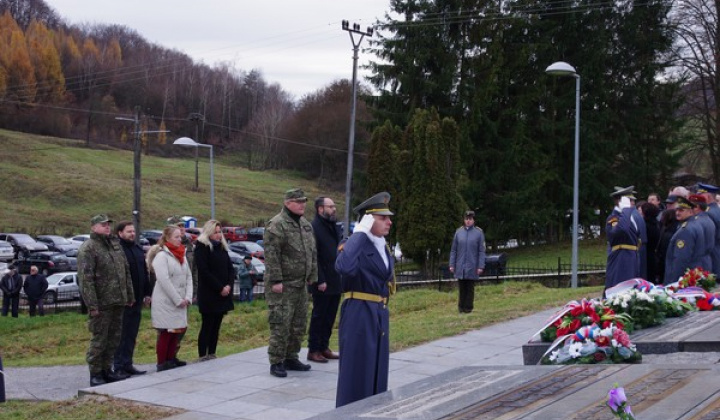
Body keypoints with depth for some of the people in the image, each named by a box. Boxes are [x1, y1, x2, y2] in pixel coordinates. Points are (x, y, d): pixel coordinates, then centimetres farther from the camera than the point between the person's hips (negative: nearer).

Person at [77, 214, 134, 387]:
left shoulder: (116, 244, 16)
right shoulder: (87, 249, -9)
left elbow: (126, 272, 20)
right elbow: (85, 279, -15)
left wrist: (130, 295, 15)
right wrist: (92, 305, -20)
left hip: (118, 302, 7)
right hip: (102, 304, -7)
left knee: (114, 337, 12)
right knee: (99, 339, -2)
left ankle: (107, 369, 23)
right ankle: (95, 374, 6)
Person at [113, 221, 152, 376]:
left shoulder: (138, 249, 16)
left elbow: (145, 273, 22)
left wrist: (147, 293, 17)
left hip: (137, 299, 8)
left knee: (132, 334, 12)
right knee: (122, 334, -3)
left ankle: (127, 364, 19)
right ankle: (119, 366, 3)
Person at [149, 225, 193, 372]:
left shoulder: (181, 255, 13)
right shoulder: (162, 256, -11)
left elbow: (189, 277, 12)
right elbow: (164, 281, -18)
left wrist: (188, 297, -1)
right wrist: (178, 300, -15)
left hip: (180, 302, 7)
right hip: (166, 302, -7)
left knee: (176, 332, 9)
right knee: (165, 333, -4)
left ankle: (171, 360, 19)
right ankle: (161, 364, 2)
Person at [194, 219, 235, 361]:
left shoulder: (222, 247, 16)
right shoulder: (202, 247, -6)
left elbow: (230, 268, 13)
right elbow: (204, 271, -14)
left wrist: (229, 285, -5)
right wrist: (220, 288, -15)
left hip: (223, 294, 7)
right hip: (208, 294, -7)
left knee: (216, 325, 7)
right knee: (207, 325, -5)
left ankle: (212, 354, 11)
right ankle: (203, 356, -2)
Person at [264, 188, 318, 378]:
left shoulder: (306, 225, 15)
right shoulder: (277, 225, -13)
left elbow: (312, 253, 21)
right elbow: (271, 254, -18)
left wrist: (312, 276, 15)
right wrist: (276, 280, -21)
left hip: (300, 284, 8)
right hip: (282, 285, -8)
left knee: (299, 324, 13)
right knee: (281, 325, -7)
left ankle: (291, 358, 24)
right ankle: (276, 362, 1)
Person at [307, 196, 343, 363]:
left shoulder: (335, 227, 14)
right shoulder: (314, 227, -12)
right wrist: (320, 281, -19)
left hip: (335, 282, 8)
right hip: (323, 283, -8)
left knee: (330, 317, 13)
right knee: (319, 316, 0)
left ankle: (324, 347, 22)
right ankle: (313, 350, 8)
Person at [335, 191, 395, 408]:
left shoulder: (383, 247, 13)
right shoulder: (356, 243, -14)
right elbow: (345, 268, -36)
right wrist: (360, 234, -28)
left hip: (380, 314, 9)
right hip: (358, 313, -9)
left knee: (377, 369, 14)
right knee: (356, 370, -3)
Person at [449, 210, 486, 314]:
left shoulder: (478, 233, -1)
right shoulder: (459, 232, 5)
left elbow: (481, 251, -2)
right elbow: (453, 250, 8)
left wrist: (481, 266, -7)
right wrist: (451, 264, 3)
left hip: (472, 267, -2)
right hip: (460, 267, 2)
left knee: (470, 288, 4)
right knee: (461, 288, 6)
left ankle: (468, 308, 12)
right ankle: (461, 308, 14)